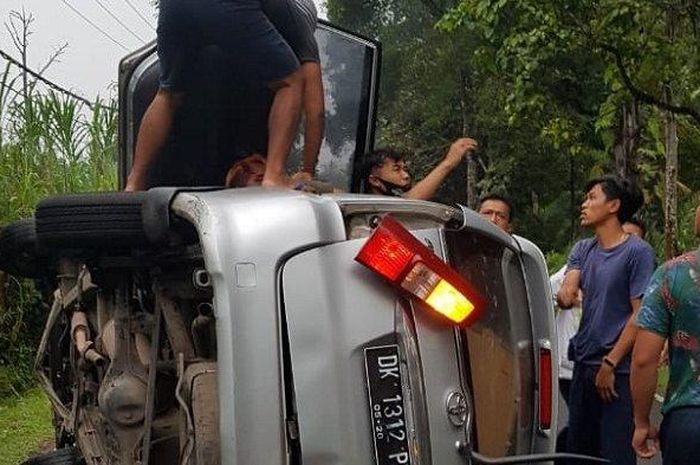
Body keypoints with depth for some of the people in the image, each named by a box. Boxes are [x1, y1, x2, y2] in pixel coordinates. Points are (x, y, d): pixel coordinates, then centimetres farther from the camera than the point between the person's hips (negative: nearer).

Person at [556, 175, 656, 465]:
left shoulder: (637, 252, -8)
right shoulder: (582, 250, 13)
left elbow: (640, 315, -12)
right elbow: (568, 289, -2)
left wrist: (610, 364, -13)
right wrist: (564, 295, -22)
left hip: (618, 370, -7)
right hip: (583, 364, 7)